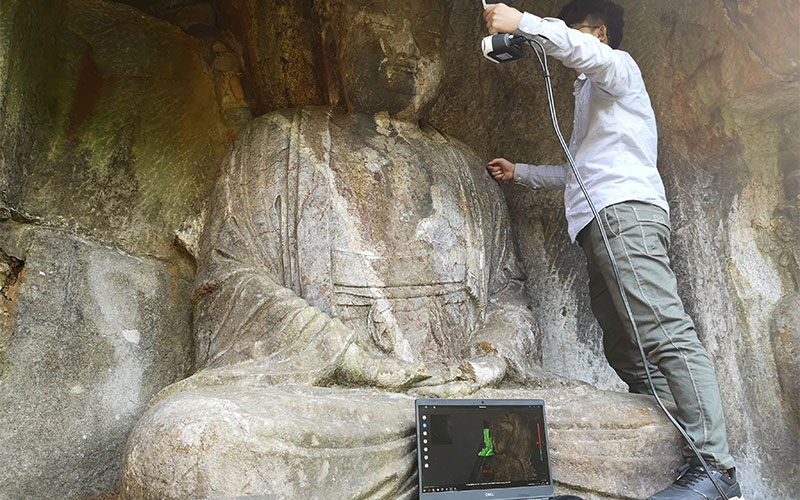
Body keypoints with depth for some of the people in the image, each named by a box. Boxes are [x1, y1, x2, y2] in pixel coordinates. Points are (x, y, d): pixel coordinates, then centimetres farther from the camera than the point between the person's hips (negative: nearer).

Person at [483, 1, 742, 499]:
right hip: (600, 223, 10)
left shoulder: (618, 66, 13)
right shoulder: (591, 96, 38)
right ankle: (678, 444, 3)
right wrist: (520, 172, 47)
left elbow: (581, 48, -14)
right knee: (625, 350, 2)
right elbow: (578, 174, 43)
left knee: (667, 334, -19)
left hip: (625, 213, -10)